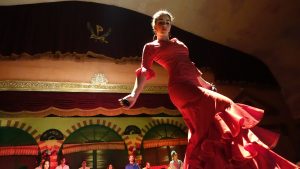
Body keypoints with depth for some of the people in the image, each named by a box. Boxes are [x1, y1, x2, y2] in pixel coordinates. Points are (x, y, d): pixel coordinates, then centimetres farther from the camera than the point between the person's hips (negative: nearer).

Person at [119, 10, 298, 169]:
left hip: (195, 86, 8)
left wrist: (206, 84, 32)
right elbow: (144, 71, -3)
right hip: (180, 86, -8)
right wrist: (135, 94, -18)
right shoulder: (150, 47, 10)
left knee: (202, 131, 1)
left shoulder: (177, 42, 30)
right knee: (221, 108, -23)